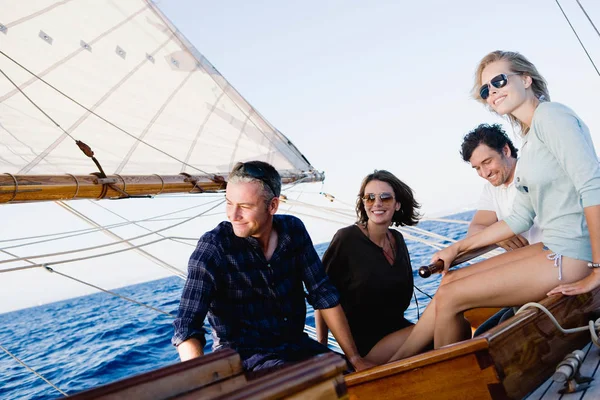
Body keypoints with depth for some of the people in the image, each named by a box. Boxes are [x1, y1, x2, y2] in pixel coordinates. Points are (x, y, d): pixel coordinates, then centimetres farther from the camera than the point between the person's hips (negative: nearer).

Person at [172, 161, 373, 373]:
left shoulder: (293, 230, -4)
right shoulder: (213, 246, -18)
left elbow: (323, 294, 0)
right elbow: (187, 327, -22)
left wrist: (354, 357, -4)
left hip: (297, 345, 5)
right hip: (243, 355, -5)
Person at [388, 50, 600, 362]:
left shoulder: (549, 114, -12)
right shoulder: (530, 140, 17)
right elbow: (519, 219, 18)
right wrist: (457, 248, 18)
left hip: (571, 255, -9)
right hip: (552, 249, 9)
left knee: (449, 298, -7)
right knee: (450, 280, 8)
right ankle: (392, 367, 15)